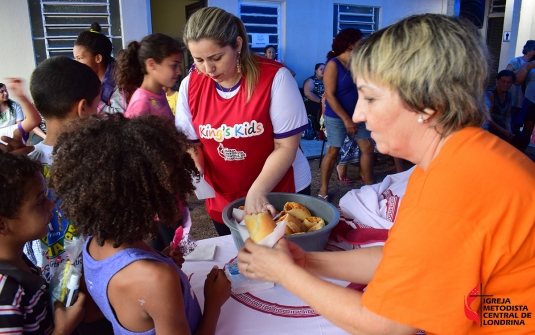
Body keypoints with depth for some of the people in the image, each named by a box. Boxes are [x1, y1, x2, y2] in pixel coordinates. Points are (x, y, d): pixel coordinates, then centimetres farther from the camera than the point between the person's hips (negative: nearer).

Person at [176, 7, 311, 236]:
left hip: (282, 194, -3)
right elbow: (191, 142, 6)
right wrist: (193, 166, -15)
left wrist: (257, 192, -27)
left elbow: (286, 146, -17)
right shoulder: (190, 85, -5)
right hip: (222, 201, 4)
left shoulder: (275, 78, -18)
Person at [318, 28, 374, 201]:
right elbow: (329, 95, -19)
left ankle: (369, 185, 20)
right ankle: (323, 189, 14)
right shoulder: (333, 64, -13)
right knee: (333, 151, 1)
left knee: (367, 148, 6)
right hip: (337, 117, -7)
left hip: (356, 115, 7)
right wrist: (346, 119, -21)